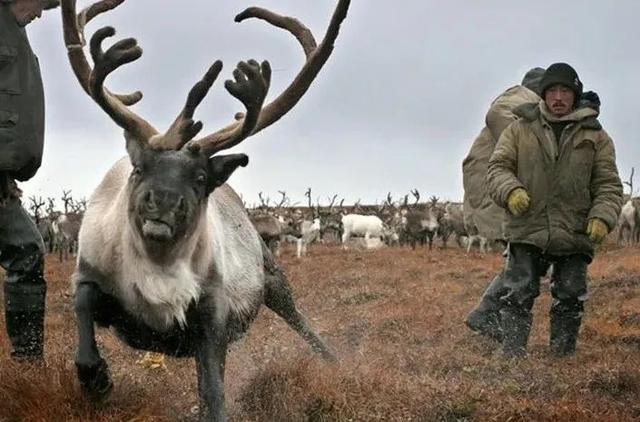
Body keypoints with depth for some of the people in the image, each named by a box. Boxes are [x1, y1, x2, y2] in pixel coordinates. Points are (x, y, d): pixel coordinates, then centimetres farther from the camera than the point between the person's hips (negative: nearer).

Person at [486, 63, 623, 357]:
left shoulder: (595, 137, 7)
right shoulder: (520, 129, 6)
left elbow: (608, 184, 6)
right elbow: (497, 167, 3)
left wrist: (602, 217, -12)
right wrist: (510, 191, -19)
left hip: (576, 235, 1)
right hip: (527, 232, -1)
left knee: (570, 299, 7)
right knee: (517, 296, -5)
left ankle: (563, 355, 21)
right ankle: (512, 357, 4)